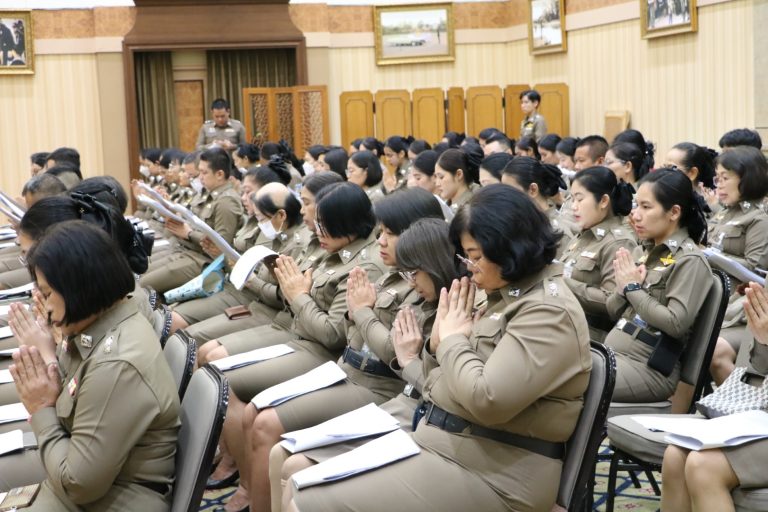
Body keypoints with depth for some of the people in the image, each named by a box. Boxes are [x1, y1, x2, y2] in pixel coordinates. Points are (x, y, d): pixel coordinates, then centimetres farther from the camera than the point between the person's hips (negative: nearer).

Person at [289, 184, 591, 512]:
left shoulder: (549, 312, -16)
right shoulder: (506, 295, 13)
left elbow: (486, 400, -27)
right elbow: (445, 385, 19)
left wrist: (453, 340, -11)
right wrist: (439, 344, -2)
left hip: (489, 474, -9)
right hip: (438, 442, 10)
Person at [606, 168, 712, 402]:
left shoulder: (690, 260, -9)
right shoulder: (642, 251, 12)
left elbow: (676, 324, -19)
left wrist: (634, 288, -11)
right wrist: (624, 286, -5)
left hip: (650, 367, -7)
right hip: (611, 349, 7)